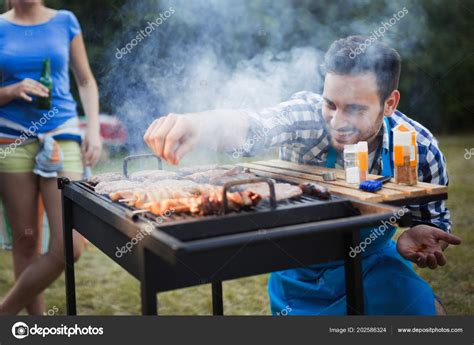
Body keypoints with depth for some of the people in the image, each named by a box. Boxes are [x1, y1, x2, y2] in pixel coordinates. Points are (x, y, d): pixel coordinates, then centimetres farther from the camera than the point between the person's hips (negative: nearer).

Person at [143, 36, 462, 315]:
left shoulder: (420, 150, -18)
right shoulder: (308, 115, -25)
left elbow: (434, 221, -3)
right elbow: (252, 129, -46)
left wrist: (416, 237, -27)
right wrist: (199, 124, -67)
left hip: (371, 266, 1)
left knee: (426, 309, -20)